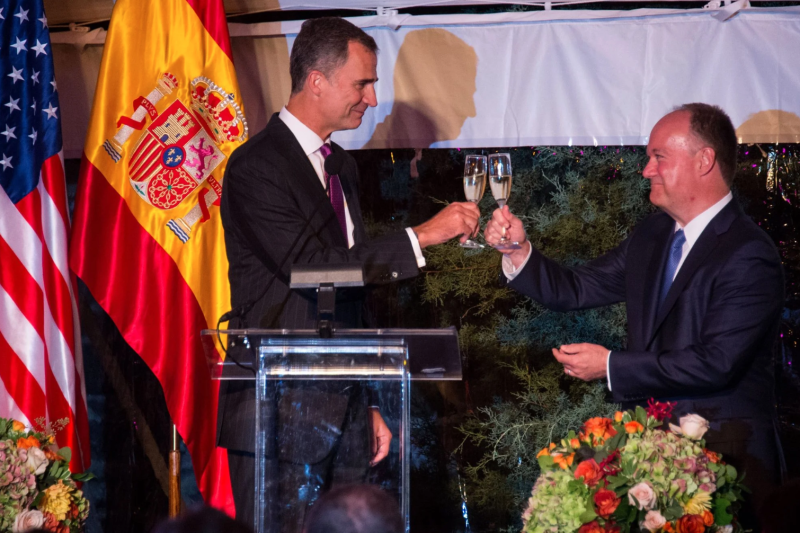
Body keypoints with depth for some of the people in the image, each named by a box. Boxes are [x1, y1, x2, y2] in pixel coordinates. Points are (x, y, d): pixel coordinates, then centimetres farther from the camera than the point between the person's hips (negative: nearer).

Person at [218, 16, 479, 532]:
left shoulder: (342, 166, 17)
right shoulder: (256, 166, -10)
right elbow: (311, 267, -21)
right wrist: (421, 236, -17)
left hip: (341, 412, 8)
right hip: (279, 412, -8)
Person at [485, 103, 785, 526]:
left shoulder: (749, 257, -14)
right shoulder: (652, 235, 12)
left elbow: (716, 363, -21)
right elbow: (576, 290, 15)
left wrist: (612, 366, -15)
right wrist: (519, 251, -2)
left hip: (724, 450, -7)